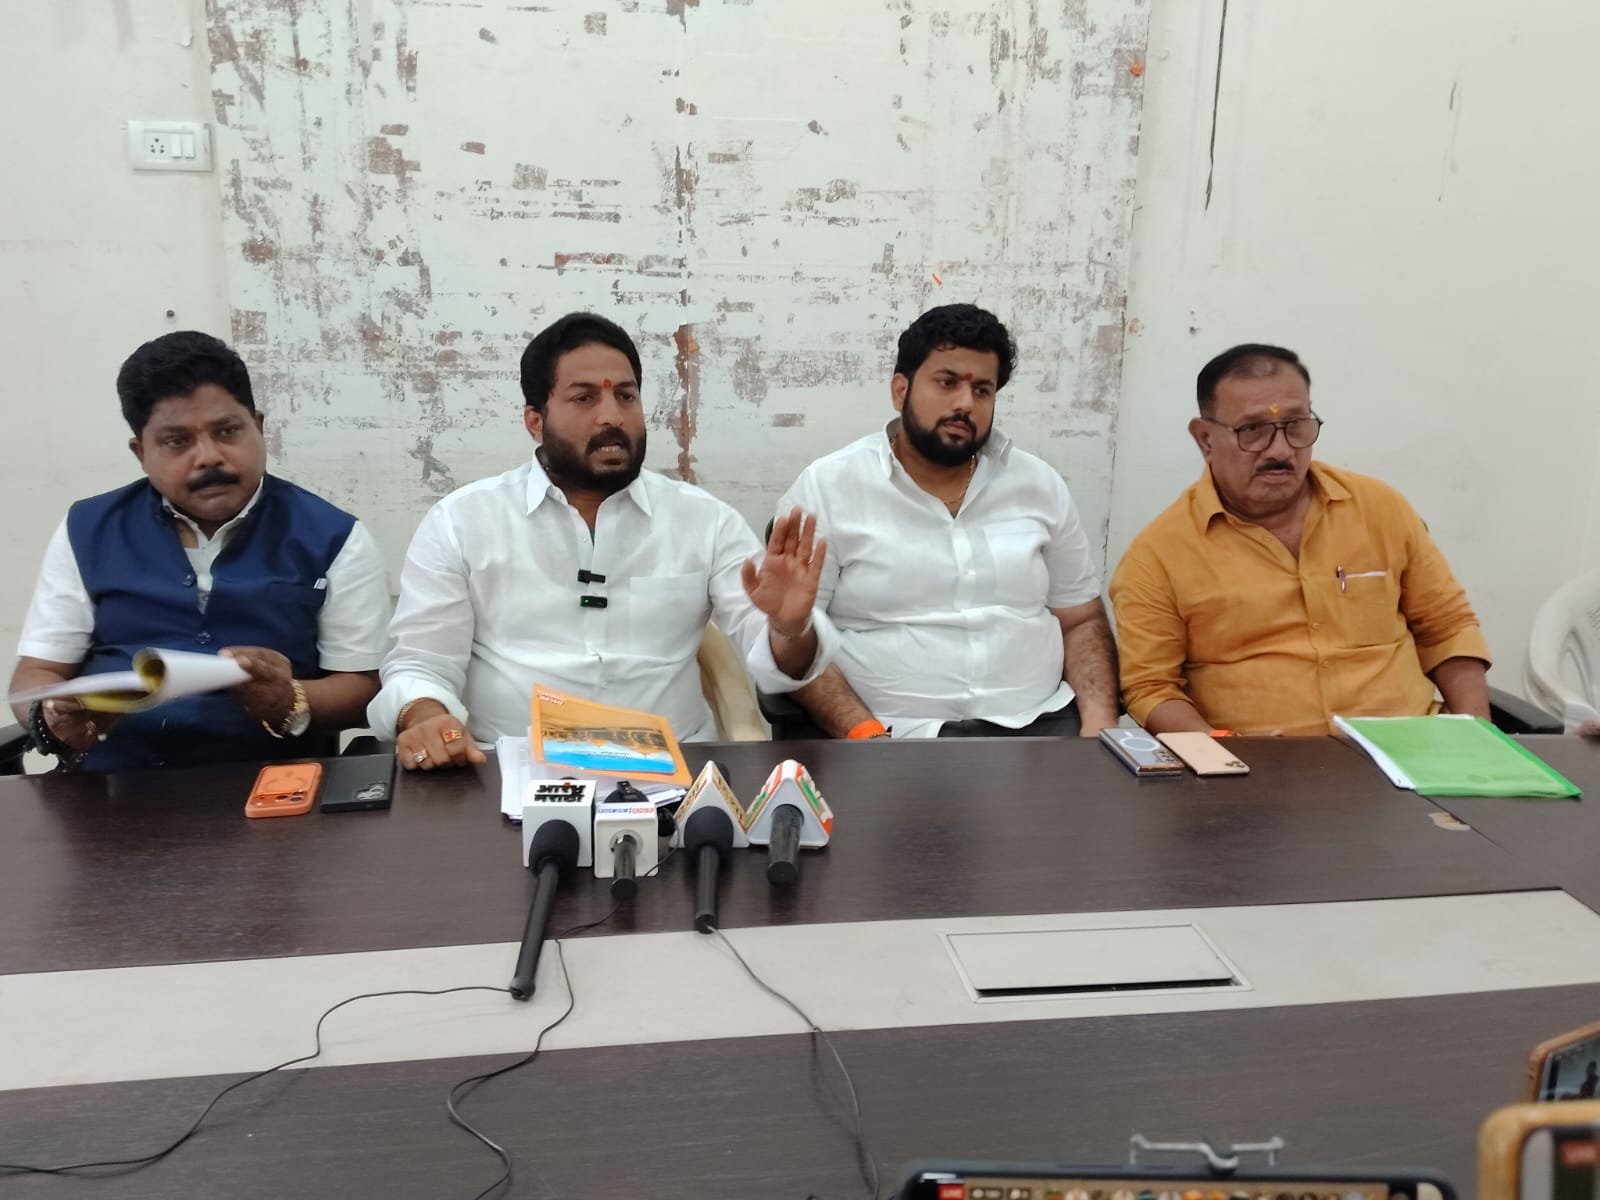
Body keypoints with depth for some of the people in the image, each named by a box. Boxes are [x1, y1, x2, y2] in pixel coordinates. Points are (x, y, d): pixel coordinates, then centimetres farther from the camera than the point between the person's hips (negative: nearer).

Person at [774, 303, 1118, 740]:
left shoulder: (1040, 485, 12)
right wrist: (866, 737, -17)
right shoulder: (826, 489, -1)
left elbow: (1081, 621, 16)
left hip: (1043, 725, 3)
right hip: (896, 738, -3)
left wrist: (1099, 722, -2)